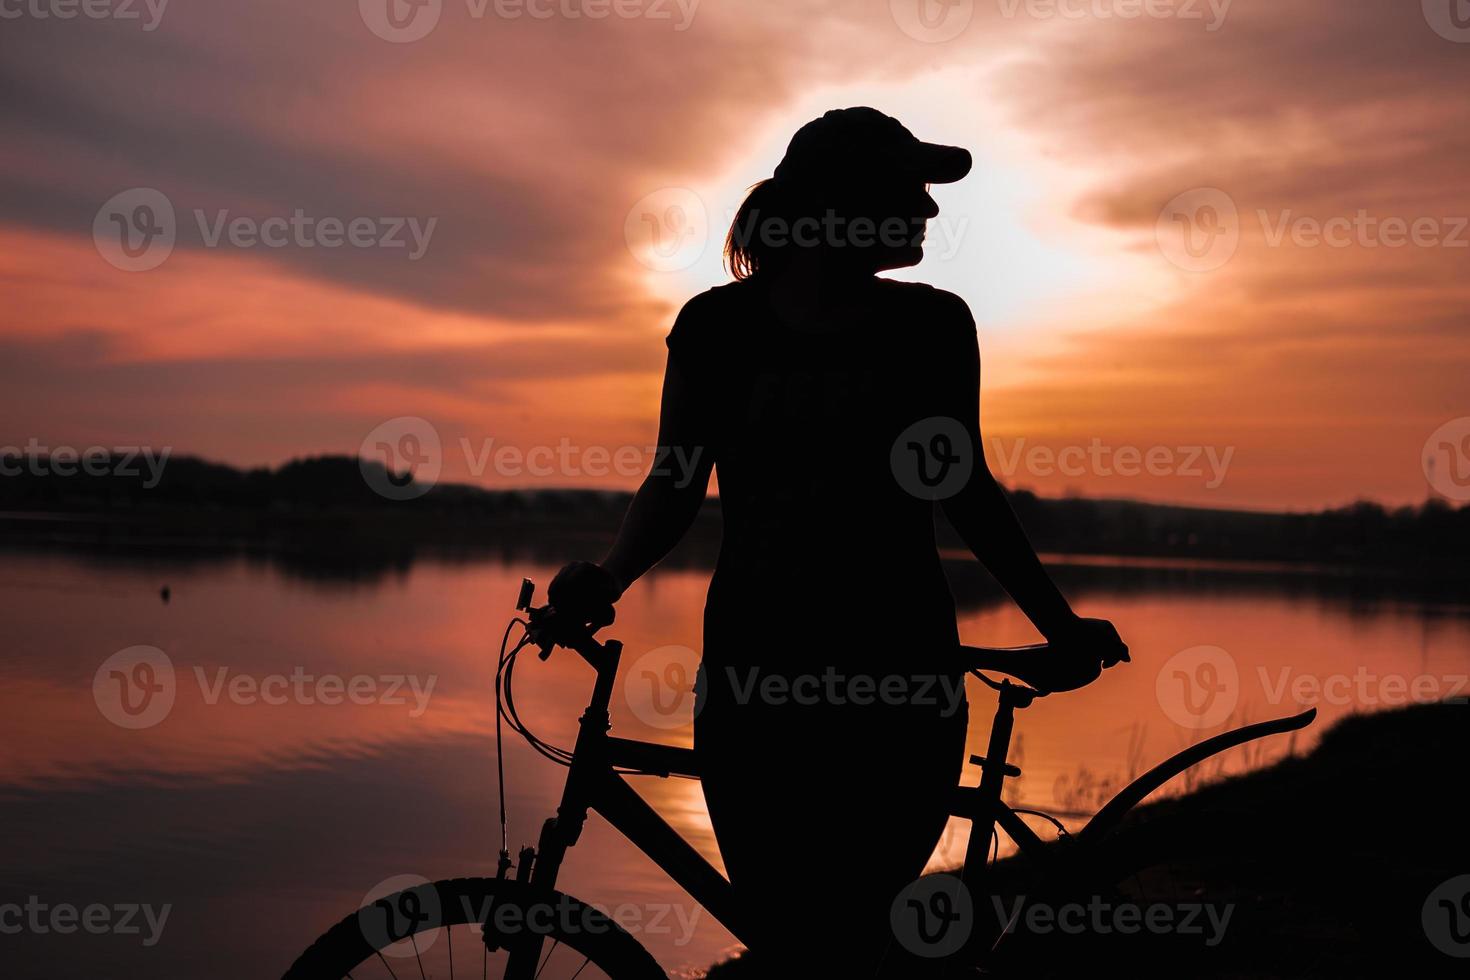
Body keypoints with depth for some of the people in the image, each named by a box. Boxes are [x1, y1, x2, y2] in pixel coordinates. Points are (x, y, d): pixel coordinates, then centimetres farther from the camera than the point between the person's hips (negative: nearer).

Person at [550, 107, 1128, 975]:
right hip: (757, 677, 0)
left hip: (898, 680, 0)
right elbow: (676, 483, 7)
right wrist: (609, 578, -11)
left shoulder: (933, 325, 2)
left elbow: (965, 486, 12)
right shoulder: (718, 327, 1)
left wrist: (1059, 624, 13)